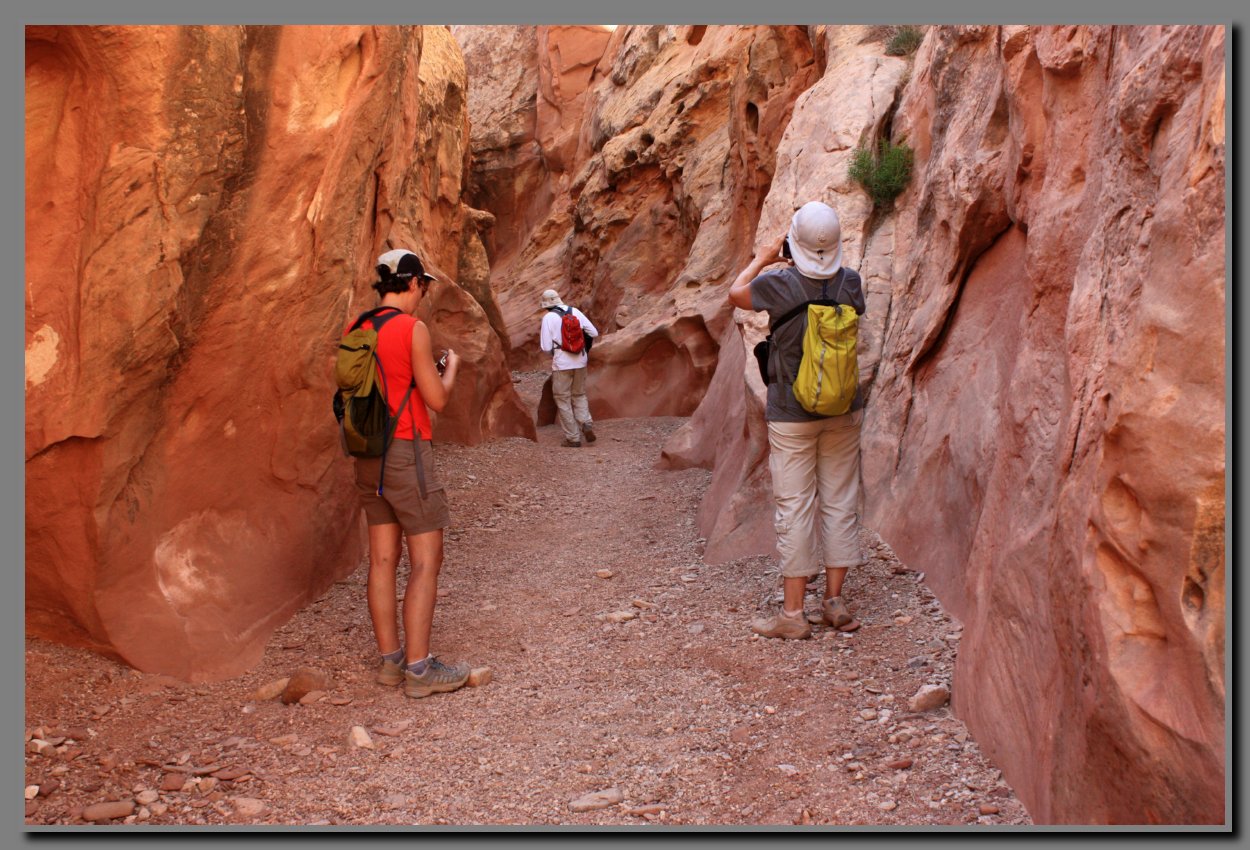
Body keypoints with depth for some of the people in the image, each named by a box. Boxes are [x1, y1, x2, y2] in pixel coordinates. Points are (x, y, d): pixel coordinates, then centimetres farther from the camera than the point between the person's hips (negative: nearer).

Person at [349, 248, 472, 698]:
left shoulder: (356, 330, 9)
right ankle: (419, 668, -3)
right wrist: (451, 367, 9)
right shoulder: (412, 328, -12)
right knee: (426, 559, -3)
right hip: (406, 452, -8)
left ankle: (390, 658, 17)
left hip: (368, 454, 8)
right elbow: (437, 400, -11)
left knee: (383, 558, 11)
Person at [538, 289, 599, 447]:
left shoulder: (548, 317, -8)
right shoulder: (575, 311, 4)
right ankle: (586, 423, -3)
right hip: (580, 362, 4)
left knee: (563, 400, 9)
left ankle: (573, 438, 8)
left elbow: (546, 348, -9)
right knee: (579, 395, 21)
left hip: (561, 364, -4)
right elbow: (594, 333, 4)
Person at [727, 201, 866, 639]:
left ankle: (793, 612, 6)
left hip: (791, 415, -3)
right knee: (840, 501, 11)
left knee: (795, 508, 0)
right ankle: (835, 602, 18)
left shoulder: (780, 285, -14)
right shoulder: (850, 283, -4)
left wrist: (763, 258, 20)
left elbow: (735, 293, 5)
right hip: (844, 411, 4)